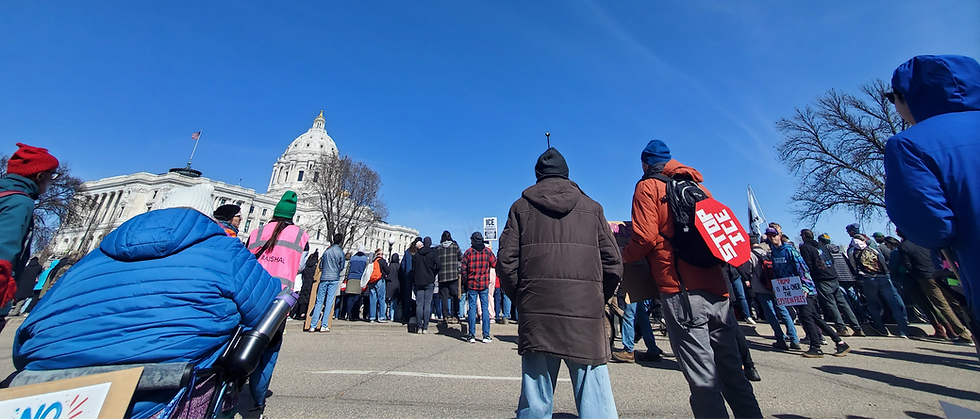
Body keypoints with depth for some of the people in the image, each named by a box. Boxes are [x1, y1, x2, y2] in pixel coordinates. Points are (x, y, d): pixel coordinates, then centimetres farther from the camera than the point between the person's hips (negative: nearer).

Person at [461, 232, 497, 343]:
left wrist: (466, 279, 9)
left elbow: (463, 268, -6)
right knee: (485, 308, 7)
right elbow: (494, 264, 0)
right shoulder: (488, 251, 0)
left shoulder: (468, 252, -4)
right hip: (484, 284, 1)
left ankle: (472, 335, 9)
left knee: (472, 308, 5)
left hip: (472, 284, -1)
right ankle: (486, 335, 8)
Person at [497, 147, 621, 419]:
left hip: (536, 315, 0)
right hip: (586, 316, 0)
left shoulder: (521, 207, 8)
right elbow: (613, 265, 5)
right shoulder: (591, 208, 10)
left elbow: (506, 262, 0)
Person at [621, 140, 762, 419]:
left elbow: (645, 237, -13)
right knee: (731, 370, 16)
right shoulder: (698, 187, 19)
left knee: (703, 379, -2)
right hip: (716, 287, 7)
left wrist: (622, 258, 4)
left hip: (681, 290, -7)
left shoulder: (648, 187, -1)